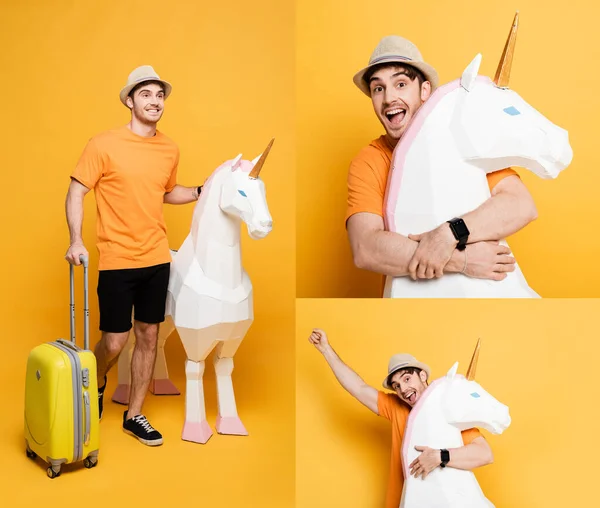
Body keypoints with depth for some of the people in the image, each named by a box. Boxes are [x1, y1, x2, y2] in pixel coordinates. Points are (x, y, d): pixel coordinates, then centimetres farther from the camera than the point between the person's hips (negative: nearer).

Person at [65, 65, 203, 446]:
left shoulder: (170, 150, 6)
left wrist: (202, 191, 7)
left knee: (149, 336, 9)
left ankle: (134, 415, 25)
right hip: (117, 260, -4)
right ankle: (97, 385, 35)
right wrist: (76, 240, -17)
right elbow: (76, 193, -6)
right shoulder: (104, 145, -8)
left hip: (157, 258, 5)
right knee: (115, 341, 0)